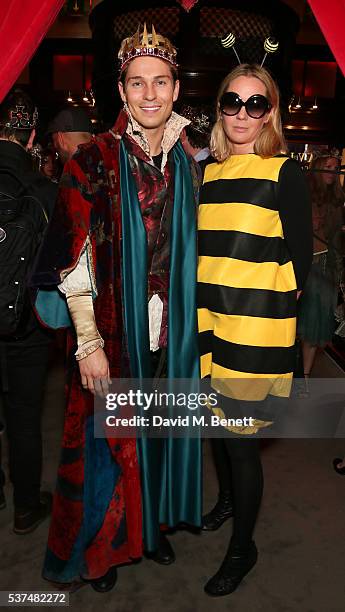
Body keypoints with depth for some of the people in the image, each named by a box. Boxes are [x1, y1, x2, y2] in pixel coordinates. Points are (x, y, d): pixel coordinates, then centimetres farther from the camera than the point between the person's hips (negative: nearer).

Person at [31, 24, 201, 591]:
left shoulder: (187, 163, 6)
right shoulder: (93, 160, -7)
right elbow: (73, 259, -10)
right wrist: (89, 343, -13)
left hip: (172, 334, 4)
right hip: (113, 335, -3)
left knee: (161, 433, 18)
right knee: (109, 439, 11)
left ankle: (152, 526, 44)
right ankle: (101, 547, 37)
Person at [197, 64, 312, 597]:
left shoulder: (285, 174, -5)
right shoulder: (207, 173, 9)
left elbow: (301, 258, -5)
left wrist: (266, 310, -4)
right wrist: (208, 310, 9)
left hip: (256, 333, -5)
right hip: (209, 326, 5)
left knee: (241, 438, 3)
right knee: (217, 424, 19)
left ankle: (242, 548, 27)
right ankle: (228, 498, 48)